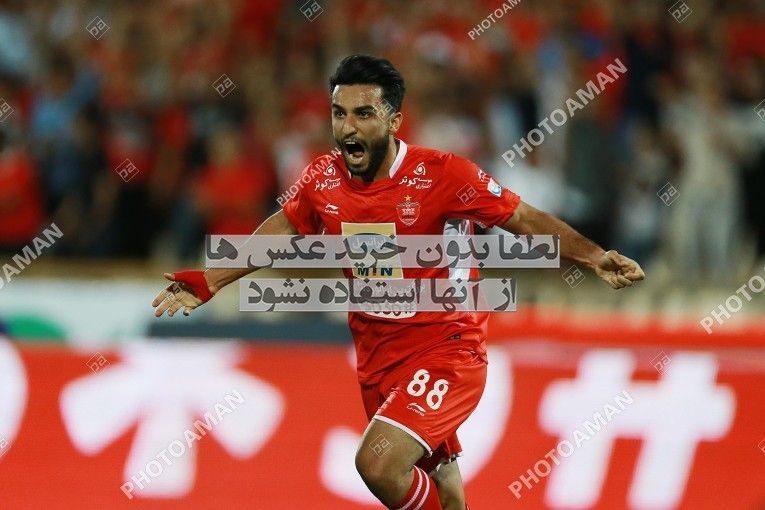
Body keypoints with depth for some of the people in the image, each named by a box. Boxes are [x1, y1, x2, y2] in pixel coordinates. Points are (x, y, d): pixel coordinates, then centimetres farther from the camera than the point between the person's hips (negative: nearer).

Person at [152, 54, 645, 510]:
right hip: (377, 352, 6)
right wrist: (203, 283, 11)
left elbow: (524, 218, -11)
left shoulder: (443, 174, -19)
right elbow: (281, 229, 13)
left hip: (447, 347, -6)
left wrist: (596, 257, -22)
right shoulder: (324, 178, -5)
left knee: (378, 462, -24)